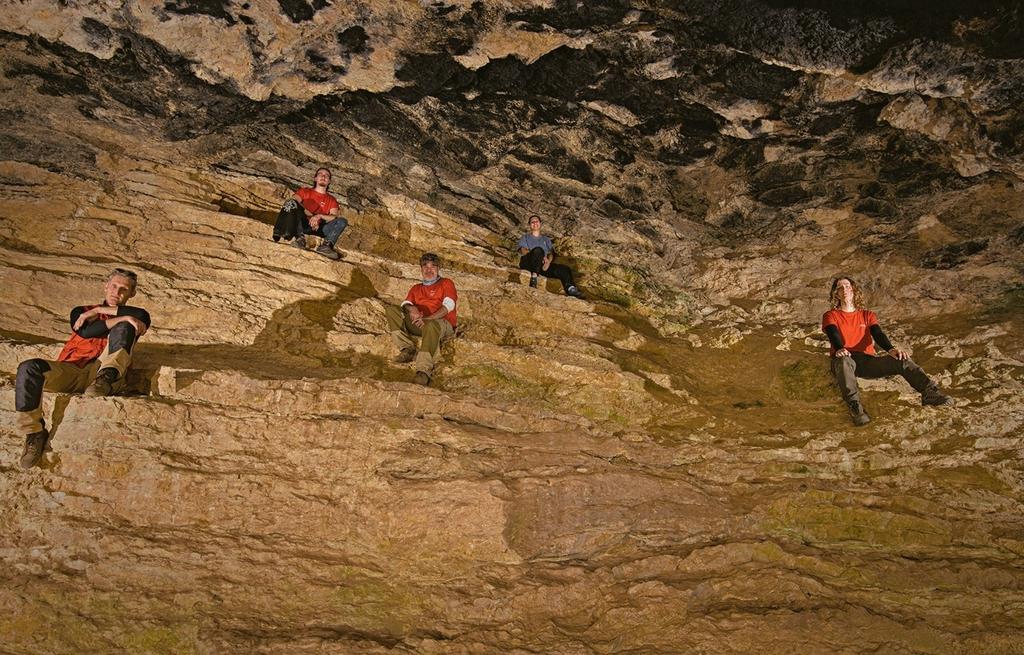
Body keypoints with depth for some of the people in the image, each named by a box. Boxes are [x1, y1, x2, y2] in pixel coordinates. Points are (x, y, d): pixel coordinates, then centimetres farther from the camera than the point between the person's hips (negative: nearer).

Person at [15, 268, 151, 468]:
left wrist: (100, 311, 1)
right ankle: (34, 433, -20)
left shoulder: (133, 318, 23)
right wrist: (121, 318, -6)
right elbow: (85, 332, 3)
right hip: (69, 370, 2)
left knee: (124, 327, -20)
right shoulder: (81, 312, 26)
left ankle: (107, 377, -34)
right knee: (28, 368, -27)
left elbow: (142, 316, -3)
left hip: (101, 368, -2)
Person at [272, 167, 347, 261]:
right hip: (302, 224, -1)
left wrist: (320, 216, -19)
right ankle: (300, 238, -43)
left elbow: (334, 217, 2)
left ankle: (326, 245, -44)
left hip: (319, 228, 1)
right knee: (291, 202, -23)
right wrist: (310, 215, -16)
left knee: (342, 222, -19)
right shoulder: (305, 191, 21)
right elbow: (294, 201, -1)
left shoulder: (331, 200, 21)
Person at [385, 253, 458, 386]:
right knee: (392, 310, -12)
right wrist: (411, 308, -14)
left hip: (442, 323, -5)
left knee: (431, 325, -42)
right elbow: (406, 304, 13)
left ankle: (424, 371, -55)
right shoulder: (416, 288, 30)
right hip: (419, 324, 5)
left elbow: (448, 305, -3)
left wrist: (427, 318, -18)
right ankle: (408, 349, -27)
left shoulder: (446, 283, 15)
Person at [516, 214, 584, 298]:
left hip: (543, 265, 4)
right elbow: (523, 251, 2)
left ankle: (570, 289, -39)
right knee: (538, 250, -36)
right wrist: (541, 257, -15)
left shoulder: (546, 239, 30)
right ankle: (533, 277, -41)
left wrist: (548, 262, -12)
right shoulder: (525, 238, 22)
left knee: (564, 269, -20)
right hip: (527, 263, -4)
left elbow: (551, 253, 14)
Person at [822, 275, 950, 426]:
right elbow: (833, 334, -8)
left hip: (868, 360, 3)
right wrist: (839, 349, -33)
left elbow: (878, 334, 4)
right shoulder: (830, 316, 13)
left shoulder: (867, 315, 22)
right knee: (843, 360, -39)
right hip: (845, 360, -3)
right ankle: (855, 407, -52)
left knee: (902, 360, -20)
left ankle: (929, 392, -36)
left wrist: (890, 349, -19)